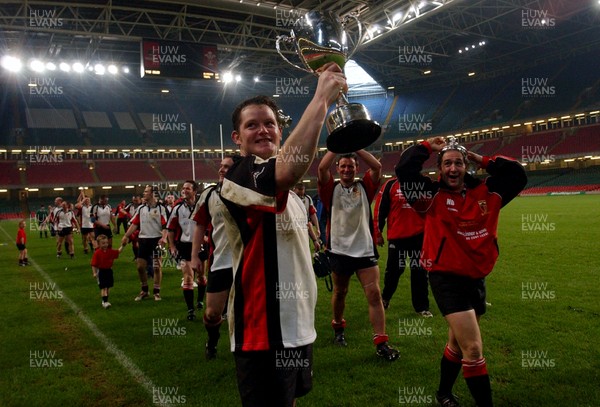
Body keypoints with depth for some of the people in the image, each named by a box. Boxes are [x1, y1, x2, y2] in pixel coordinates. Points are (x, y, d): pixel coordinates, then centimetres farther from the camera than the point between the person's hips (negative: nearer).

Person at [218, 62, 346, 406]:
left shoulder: (288, 192, 14)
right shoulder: (240, 177, -18)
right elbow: (288, 169, -41)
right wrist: (322, 99, -34)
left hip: (297, 327, 9)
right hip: (265, 333, -9)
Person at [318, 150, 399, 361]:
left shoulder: (364, 187, 4)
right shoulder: (331, 189, 0)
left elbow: (377, 167, -11)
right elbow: (322, 168, -16)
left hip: (364, 249, 0)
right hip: (339, 250, 0)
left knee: (374, 294, -6)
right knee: (340, 292, 17)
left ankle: (381, 342, -2)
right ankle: (338, 327, 40)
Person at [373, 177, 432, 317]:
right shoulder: (390, 185, -3)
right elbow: (379, 209, -3)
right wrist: (378, 233, -2)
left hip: (419, 236, 2)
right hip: (397, 236, -2)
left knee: (419, 271, 7)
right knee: (393, 269, 8)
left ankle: (421, 306, 19)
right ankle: (385, 298, 33)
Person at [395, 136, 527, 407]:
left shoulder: (485, 193, 4)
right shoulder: (432, 195, -9)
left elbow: (517, 175, 8)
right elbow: (404, 170, -19)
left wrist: (482, 160, 4)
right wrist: (428, 147, -7)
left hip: (477, 279, 6)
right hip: (447, 279, -6)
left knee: (458, 343, 21)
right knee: (474, 350, -11)